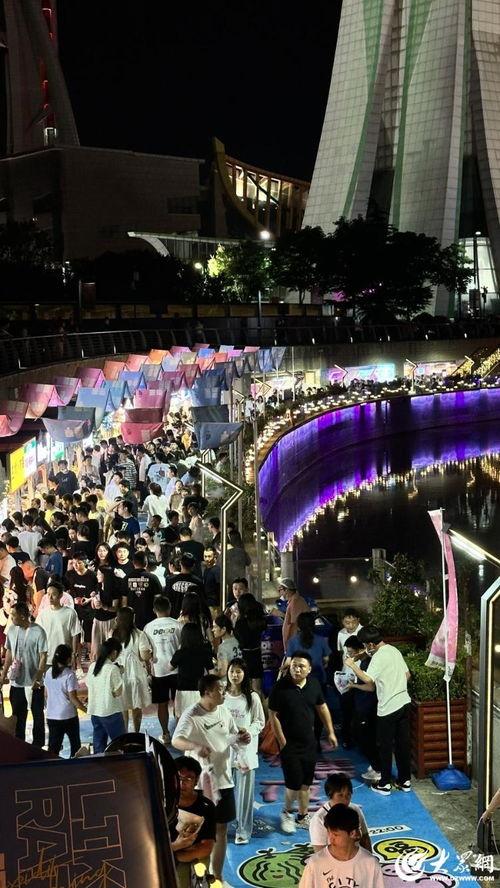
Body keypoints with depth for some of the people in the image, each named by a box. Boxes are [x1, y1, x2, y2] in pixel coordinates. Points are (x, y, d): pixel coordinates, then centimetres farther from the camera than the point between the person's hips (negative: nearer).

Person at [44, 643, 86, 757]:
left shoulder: (49, 673, 2)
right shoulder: (69, 675, -16)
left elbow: (46, 694, 12)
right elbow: (72, 697, -17)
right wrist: (86, 709, -8)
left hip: (51, 716, 5)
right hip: (68, 716, -5)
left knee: (53, 747, 7)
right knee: (75, 745, 14)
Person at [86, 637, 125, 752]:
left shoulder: (92, 666, 3)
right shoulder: (113, 668, -15)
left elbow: (89, 685, 11)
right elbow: (118, 692, -14)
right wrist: (119, 676, -2)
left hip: (94, 711, 6)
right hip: (111, 712, -6)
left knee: (99, 744, 12)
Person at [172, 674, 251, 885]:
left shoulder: (224, 712, 3)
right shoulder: (192, 715, -18)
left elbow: (234, 737, 16)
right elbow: (176, 741, -32)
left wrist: (243, 739, -8)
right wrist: (196, 746, -51)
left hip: (224, 780, 6)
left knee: (221, 830, 14)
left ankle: (217, 876, 28)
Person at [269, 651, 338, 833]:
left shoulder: (314, 684, -5)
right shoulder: (280, 687, -19)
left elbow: (322, 707, 10)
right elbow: (273, 716, -15)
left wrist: (330, 732, 11)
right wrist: (282, 742, -14)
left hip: (309, 741, 5)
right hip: (289, 743, -5)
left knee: (306, 783, 14)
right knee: (294, 783, -3)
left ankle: (302, 817, 32)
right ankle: (287, 813, 24)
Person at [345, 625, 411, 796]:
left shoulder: (379, 657, -17)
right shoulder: (395, 650, 8)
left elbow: (368, 680, -30)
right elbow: (407, 675, 15)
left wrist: (353, 665, -19)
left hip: (388, 708, -7)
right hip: (404, 703, 8)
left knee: (385, 745, 4)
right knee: (403, 743, 14)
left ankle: (384, 784, 12)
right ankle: (405, 781, 22)